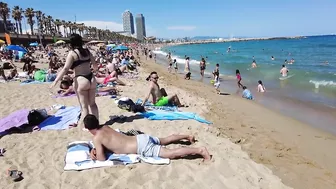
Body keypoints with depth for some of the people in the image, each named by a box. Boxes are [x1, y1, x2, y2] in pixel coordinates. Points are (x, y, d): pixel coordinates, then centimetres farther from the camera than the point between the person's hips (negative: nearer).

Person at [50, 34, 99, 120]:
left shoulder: (72, 53, -7)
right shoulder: (87, 51, 8)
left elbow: (65, 69, -14)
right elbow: (95, 65, 17)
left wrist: (56, 81, -12)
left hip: (81, 81, -5)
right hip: (92, 79, 5)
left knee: (84, 106, 5)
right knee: (92, 103, 19)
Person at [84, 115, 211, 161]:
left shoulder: (96, 138, -8)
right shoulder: (105, 127, 15)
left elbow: (102, 158, -11)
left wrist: (94, 155, 8)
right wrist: (95, 149, 15)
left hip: (142, 148, -8)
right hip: (142, 138, 8)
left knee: (171, 154, -10)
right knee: (165, 140, 29)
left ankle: (200, 150, -12)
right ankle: (187, 136, 35)